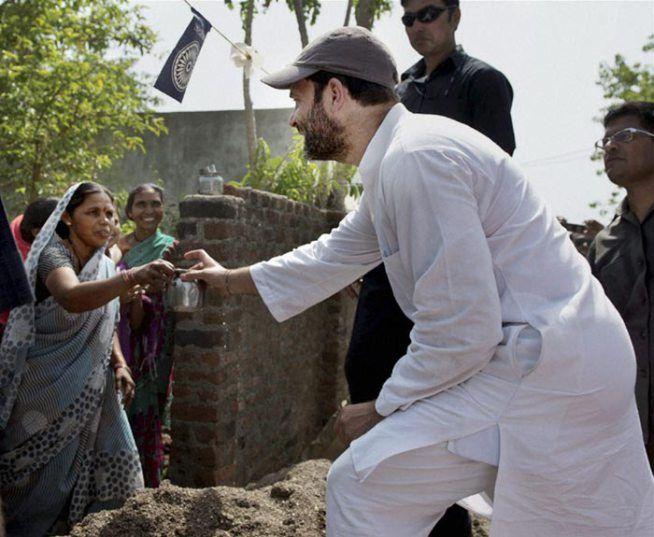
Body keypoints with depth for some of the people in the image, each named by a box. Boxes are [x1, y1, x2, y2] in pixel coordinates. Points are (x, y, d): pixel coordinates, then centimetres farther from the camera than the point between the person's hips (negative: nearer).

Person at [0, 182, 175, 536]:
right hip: (49, 388, -6)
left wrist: (119, 364, -2)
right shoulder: (53, 254, -17)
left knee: (113, 470, 7)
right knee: (44, 476, 5)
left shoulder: (106, 266, 4)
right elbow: (73, 298, -41)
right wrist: (132, 277, -56)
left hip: (90, 392, 6)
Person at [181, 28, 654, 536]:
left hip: (537, 373, -10)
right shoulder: (394, 163, 14)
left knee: (363, 482, -4)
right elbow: (335, 255, 27)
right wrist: (233, 279, 36)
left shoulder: (413, 159, -18)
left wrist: (382, 409, -5)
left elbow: (460, 330, -21)